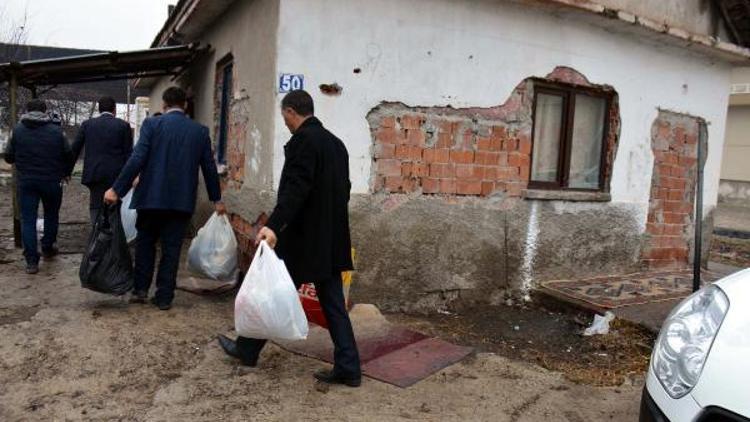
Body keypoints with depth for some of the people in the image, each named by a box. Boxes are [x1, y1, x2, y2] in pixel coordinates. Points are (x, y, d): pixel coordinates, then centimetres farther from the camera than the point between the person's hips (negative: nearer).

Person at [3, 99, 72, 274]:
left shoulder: (17, 130, -3)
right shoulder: (56, 131, -6)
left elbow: (8, 157, 1)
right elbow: (68, 155, -2)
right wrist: (65, 172, 16)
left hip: (26, 181, 0)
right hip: (52, 181, 0)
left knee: (28, 220, 4)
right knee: (51, 215, 20)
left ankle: (32, 261, 0)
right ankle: (47, 248, 32)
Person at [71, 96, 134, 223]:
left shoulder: (87, 124, 6)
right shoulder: (123, 125, 1)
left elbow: (75, 149, 7)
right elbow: (128, 152, -1)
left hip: (93, 174, 1)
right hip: (116, 174, -1)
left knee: (95, 206, 11)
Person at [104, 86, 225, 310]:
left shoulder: (152, 124, -4)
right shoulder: (200, 131, 4)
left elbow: (137, 159, -12)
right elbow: (209, 167, 7)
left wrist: (116, 189, -7)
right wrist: (216, 199, 17)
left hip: (151, 196, -1)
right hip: (182, 200, 1)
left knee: (145, 242, 18)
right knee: (171, 248, 7)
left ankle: (140, 289, 19)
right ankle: (164, 297, 12)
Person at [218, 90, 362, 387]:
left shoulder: (303, 140, -13)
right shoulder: (335, 142, 12)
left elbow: (295, 189, -25)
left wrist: (274, 225, -33)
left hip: (304, 238, -7)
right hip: (331, 239, 8)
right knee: (334, 304, 9)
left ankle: (247, 350, 29)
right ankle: (347, 368, 11)